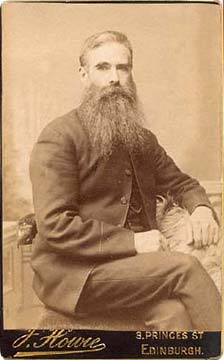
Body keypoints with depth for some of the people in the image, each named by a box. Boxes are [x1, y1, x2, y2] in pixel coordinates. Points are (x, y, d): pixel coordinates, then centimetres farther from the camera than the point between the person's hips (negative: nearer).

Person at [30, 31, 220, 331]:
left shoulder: (142, 139, 13)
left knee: (171, 313, -26)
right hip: (73, 272, -5)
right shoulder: (59, 137, -8)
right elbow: (54, 225, -15)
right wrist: (132, 241, -19)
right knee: (185, 267, -22)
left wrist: (201, 208, -3)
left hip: (135, 263, 5)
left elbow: (180, 182, 22)